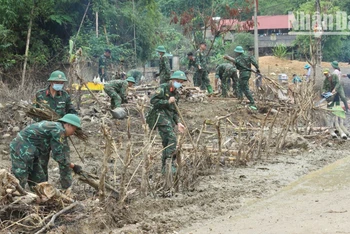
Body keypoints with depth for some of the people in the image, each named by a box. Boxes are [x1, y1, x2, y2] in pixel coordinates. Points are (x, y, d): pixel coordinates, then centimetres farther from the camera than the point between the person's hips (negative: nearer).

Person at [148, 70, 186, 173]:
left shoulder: (176, 94, 18)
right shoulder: (163, 88, -6)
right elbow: (153, 100, -15)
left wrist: (178, 123, 14)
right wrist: (167, 102, -15)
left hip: (169, 118, 9)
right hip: (160, 115, -8)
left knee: (167, 143, 9)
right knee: (172, 138, -20)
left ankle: (164, 167, 15)